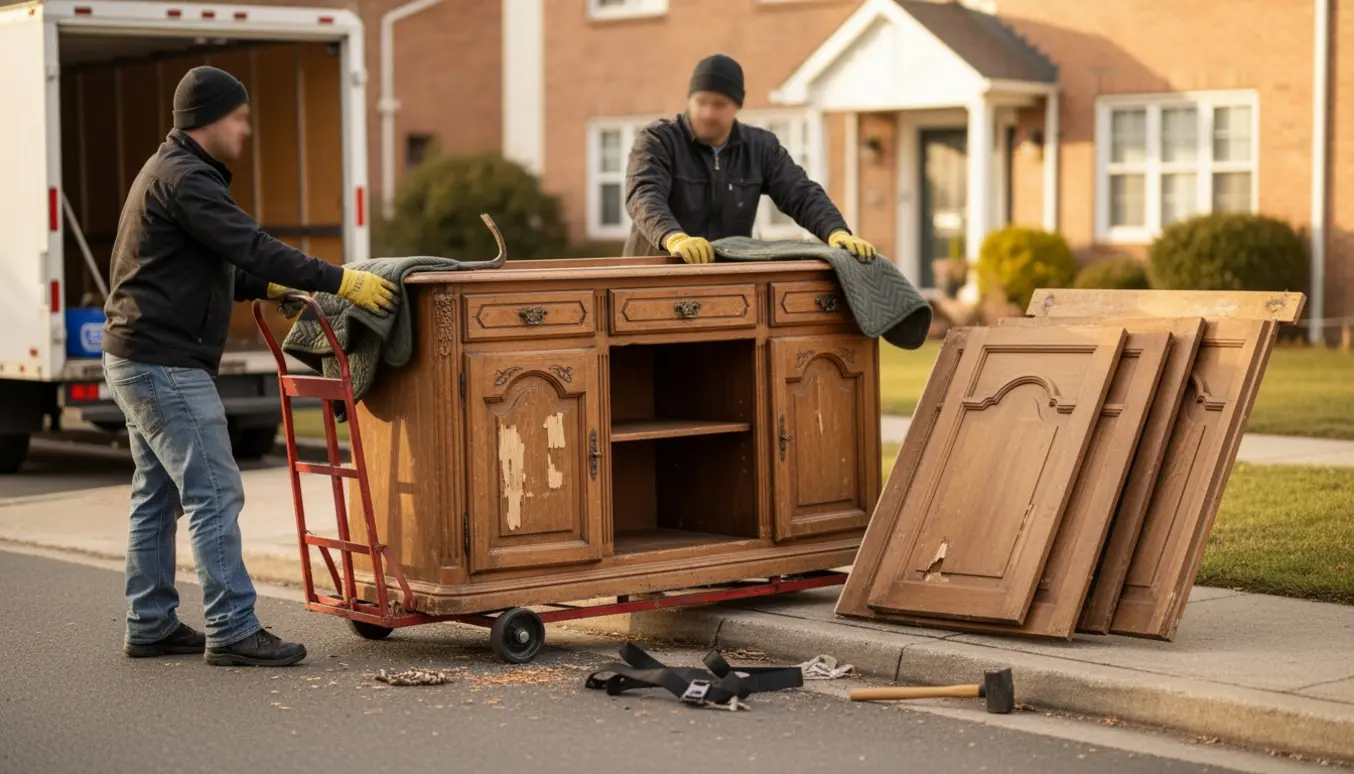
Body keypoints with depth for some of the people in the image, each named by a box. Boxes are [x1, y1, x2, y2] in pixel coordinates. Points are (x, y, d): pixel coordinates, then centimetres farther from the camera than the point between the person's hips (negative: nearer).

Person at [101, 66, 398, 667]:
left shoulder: (171, 171, 19)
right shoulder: (185, 178, -15)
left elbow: (209, 264, 25)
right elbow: (250, 246, -24)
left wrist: (269, 287, 13)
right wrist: (340, 282, -24)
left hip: (136, 360, 11)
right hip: (166, 363, -11)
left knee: (157, 496, 14)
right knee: (214, 493, -10)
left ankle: (150, 626, 20)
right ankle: (231, 632, -9)